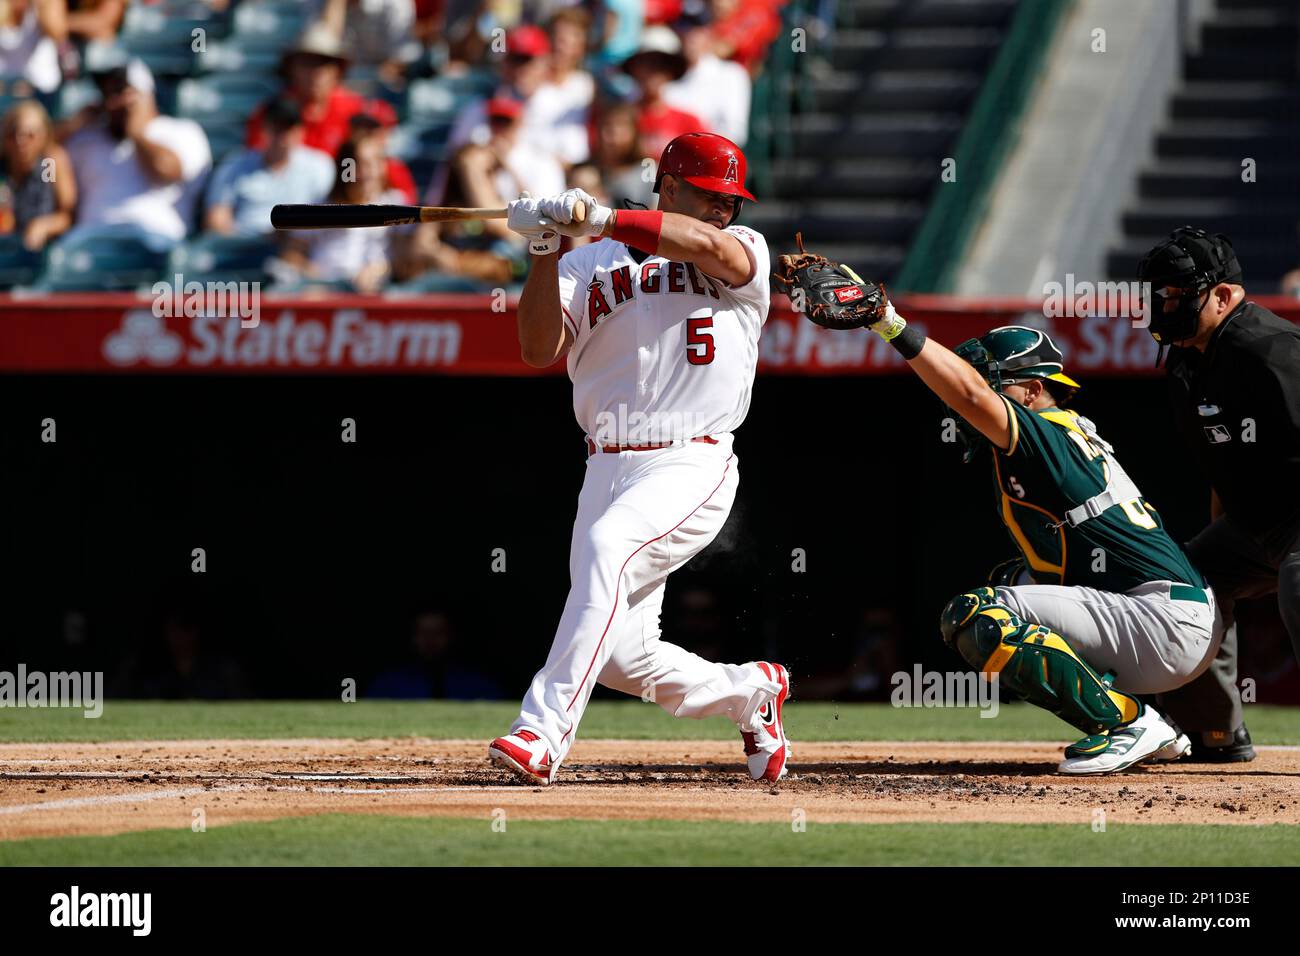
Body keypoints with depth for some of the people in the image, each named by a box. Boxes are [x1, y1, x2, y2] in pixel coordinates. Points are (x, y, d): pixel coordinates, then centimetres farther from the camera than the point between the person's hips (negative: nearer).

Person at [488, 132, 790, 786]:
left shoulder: (745, 253, 8)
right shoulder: (591, 266, 14)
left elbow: (709, 245, -16)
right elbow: (539, 351, 1)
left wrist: (597, 218, -23)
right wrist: (545, 250, -11)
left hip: (693, 465, -4)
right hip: (607, 471, 4)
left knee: (608, 548, -33)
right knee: (623, 657, -2)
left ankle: (543, 731, -36)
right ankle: (751, 693, 27)